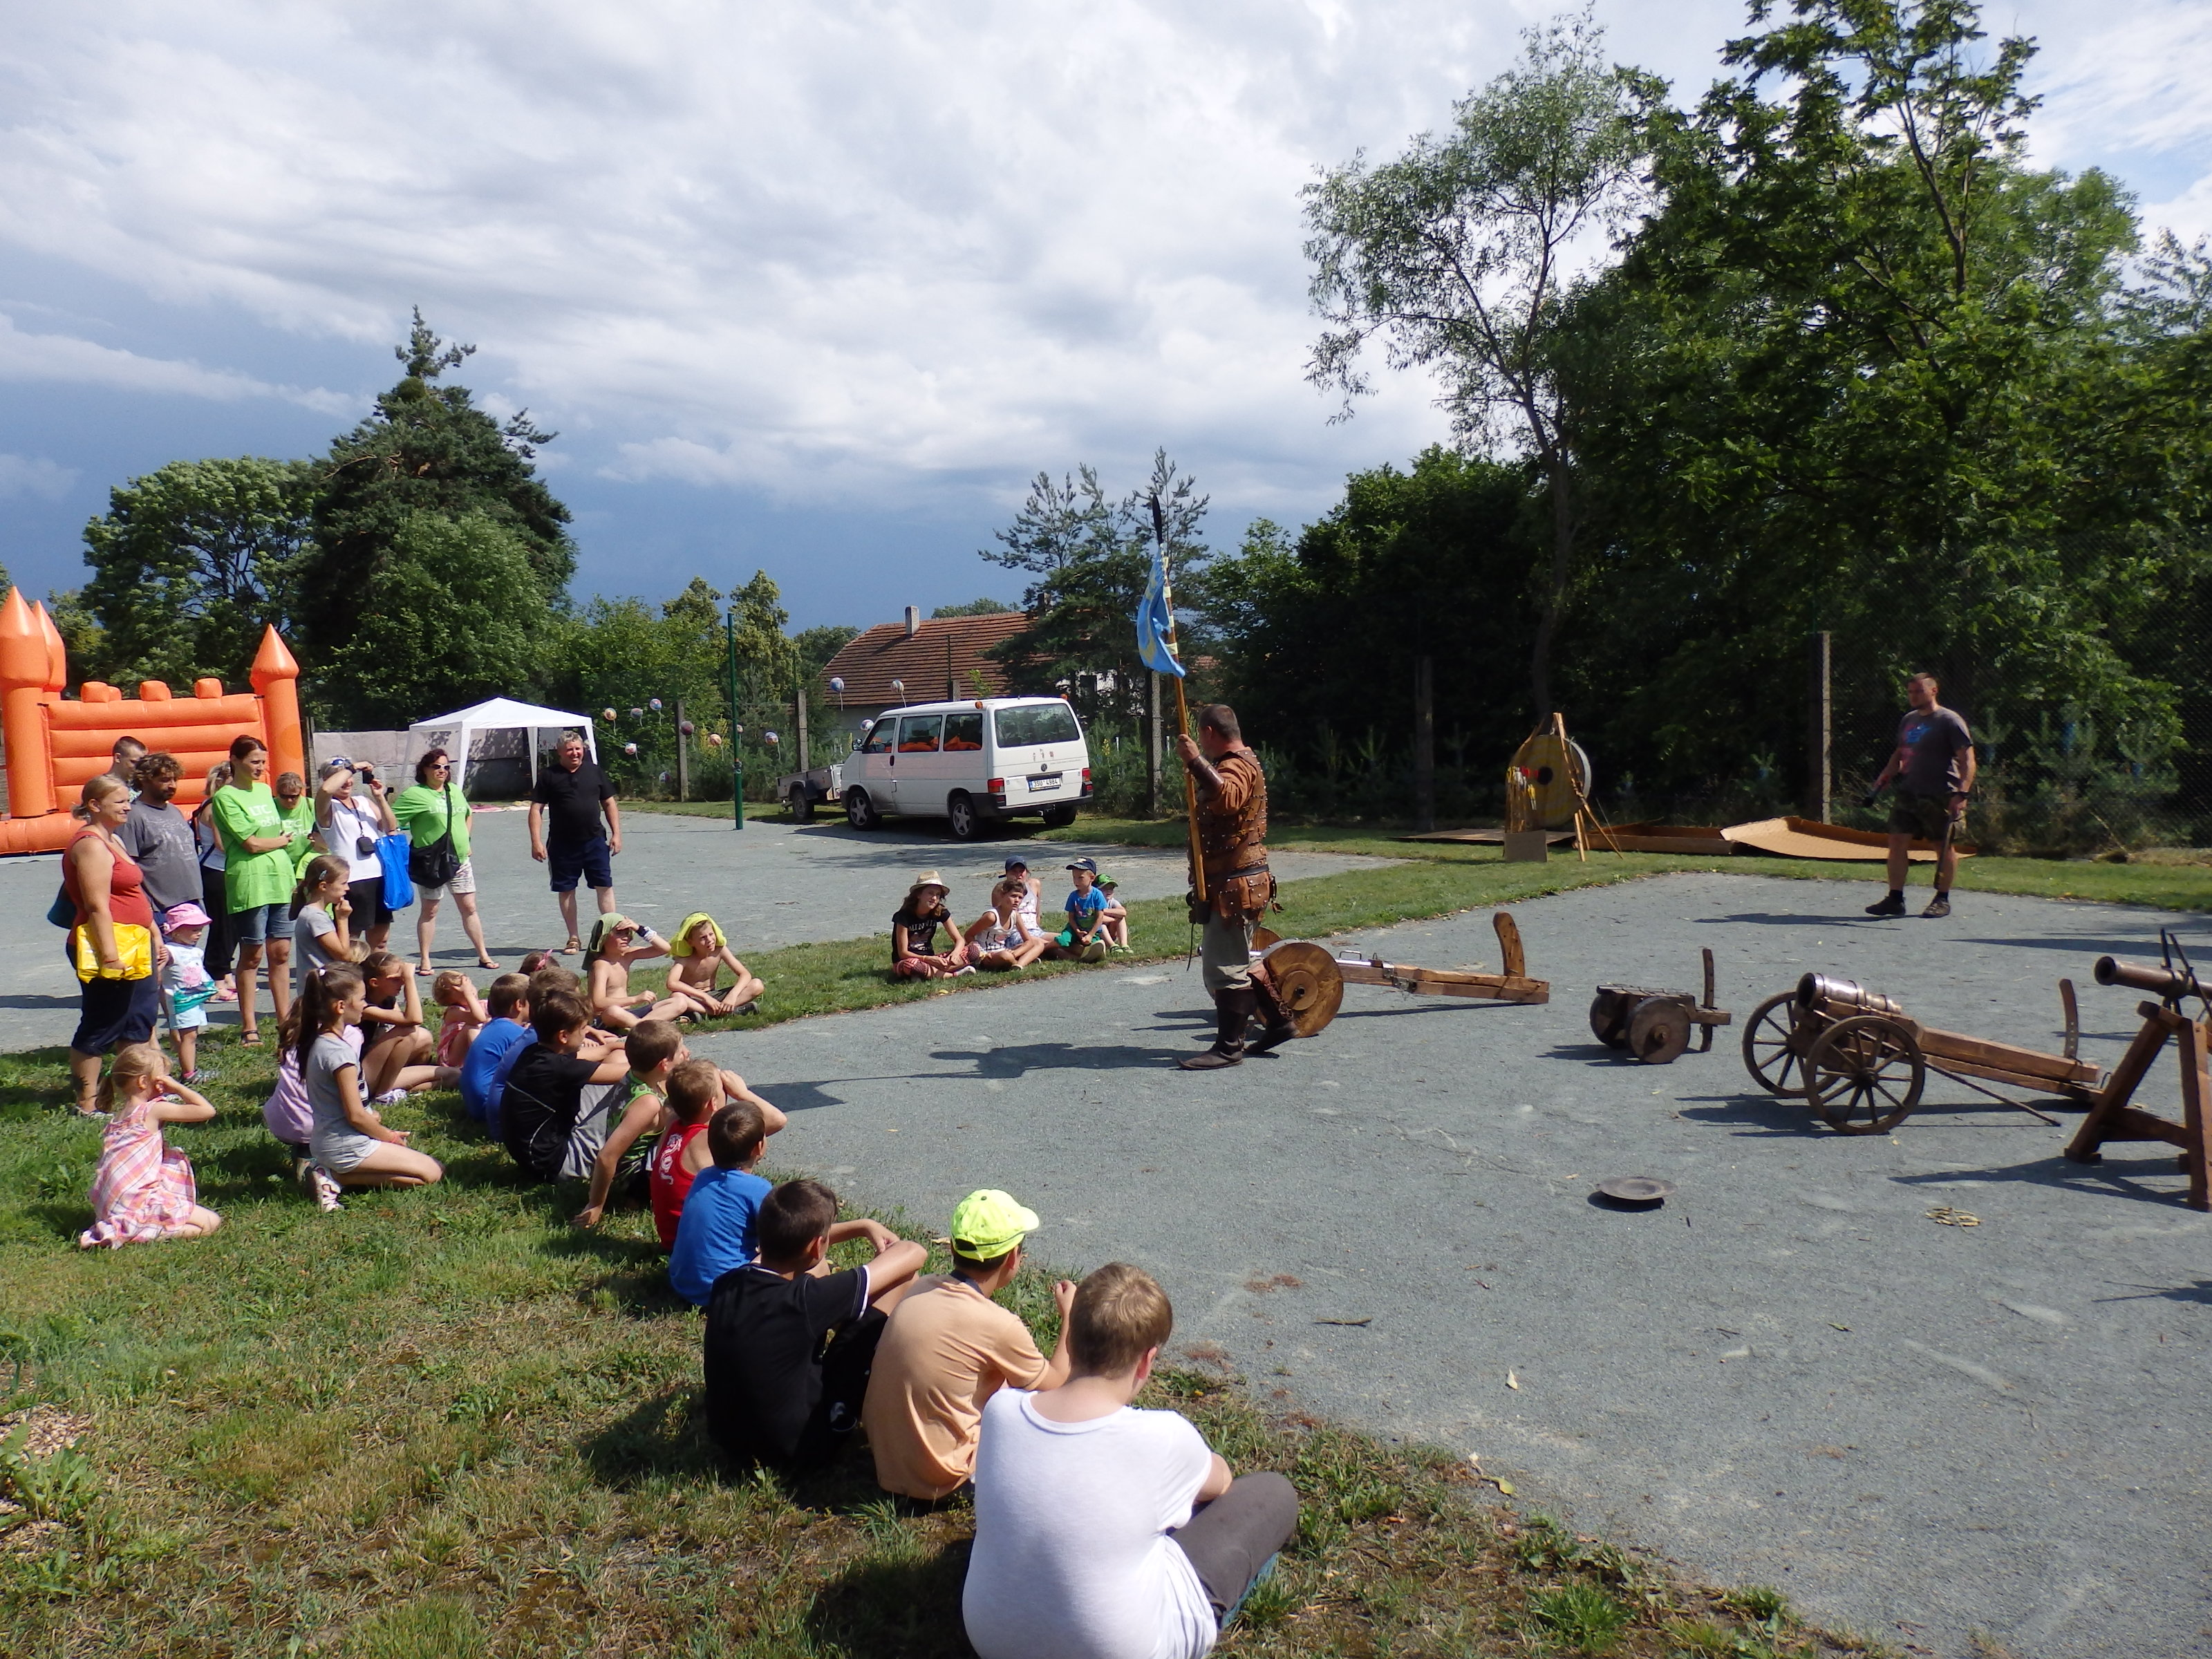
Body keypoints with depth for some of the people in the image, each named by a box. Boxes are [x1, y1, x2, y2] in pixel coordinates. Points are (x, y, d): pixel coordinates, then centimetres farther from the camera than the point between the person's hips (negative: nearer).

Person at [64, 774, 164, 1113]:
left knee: (136, 1024, 16)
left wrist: (155, 937, 23)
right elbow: (97, 905, -22)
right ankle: (87, 1103, 6)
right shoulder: (91, 844, -15)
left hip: (132, 944, 10)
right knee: (99, 1028, -2)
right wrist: (109, 954, -25)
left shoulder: (113, 840, 17)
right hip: (109, 947, -10)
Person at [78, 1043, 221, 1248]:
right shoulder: (154, 1110, -8)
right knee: (211, 1222, -4)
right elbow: (207, 1110, -15)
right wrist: (177, 1087, -6)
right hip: (137, 1205, -8)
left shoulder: (117, 1115, 16)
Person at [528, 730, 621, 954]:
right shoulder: (548, 775, 0)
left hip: (595, 841, 1)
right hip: (562, 844, -1)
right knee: (566, 891, 6)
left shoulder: (594, 771, 7)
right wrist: (536, 841, -9)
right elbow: (536, 809, -2)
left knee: (605, 886, -2)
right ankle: (574, 939, 16)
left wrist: (616, 833, 5)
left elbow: (609, 803, 11)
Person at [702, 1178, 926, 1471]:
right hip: (798, 1450, -7)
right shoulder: (802, 1300, -32)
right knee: (904, 1281, -6)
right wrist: (888, 1249, 2)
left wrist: (862, 1226, 14)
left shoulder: (727, 1284, -12)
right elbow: (913, 1254, -20)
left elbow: (792, 1241, 13)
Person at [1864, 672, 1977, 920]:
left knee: (1945, 846, 4)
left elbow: (1967, 760, -11)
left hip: (1941, 796, -6)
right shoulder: (1908, 720, 14)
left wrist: (1962, 792, -21)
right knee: (1898, 840, 0)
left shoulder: (1949, 720, -8)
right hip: (1908, 792, 7)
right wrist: (1885, 777, 12)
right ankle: (1895, 899, 4)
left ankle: (1942, 900, 14)